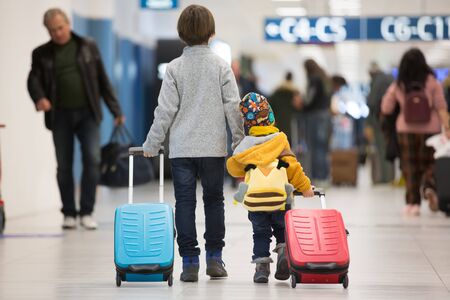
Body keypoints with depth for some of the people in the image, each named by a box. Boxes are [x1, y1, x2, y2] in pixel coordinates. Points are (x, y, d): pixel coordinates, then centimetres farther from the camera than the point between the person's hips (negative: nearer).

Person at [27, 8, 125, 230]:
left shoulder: (88, 47, 7)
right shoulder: (42, 54, 7)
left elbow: (102, 80, 8)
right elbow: (33, 79, -3)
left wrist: (115, 110, 6)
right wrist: (39, 97, -26)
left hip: (87, 113, -1)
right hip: (60, 116, 1)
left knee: (92, 159, -10)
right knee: (64, 166, 3)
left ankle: (87, 212, -2)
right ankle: (69, 213, 14)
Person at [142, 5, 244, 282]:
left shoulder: (175, 67, -3)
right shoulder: (220, 65, -3)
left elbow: (166, 110, -4)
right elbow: (233, 106, -3)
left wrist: (152, 144, 4)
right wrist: (241, 140, 6)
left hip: (182, 147, 0)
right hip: (213, 146, 0)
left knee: (185, 202, 3)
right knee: (214, 200, 12)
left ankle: (190, 262, 0)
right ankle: (215, 258, 14)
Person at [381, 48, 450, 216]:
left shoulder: (397, 86, -1)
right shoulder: (432, 82, -5)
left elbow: (385, 109, 7)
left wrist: (390, 93, 21)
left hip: (406, 129, 1)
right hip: (430, 128, -1)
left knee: (410, 166, 6)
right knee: (429, 163, 12)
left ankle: (413, 203, 2)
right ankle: (429, 187, -16)